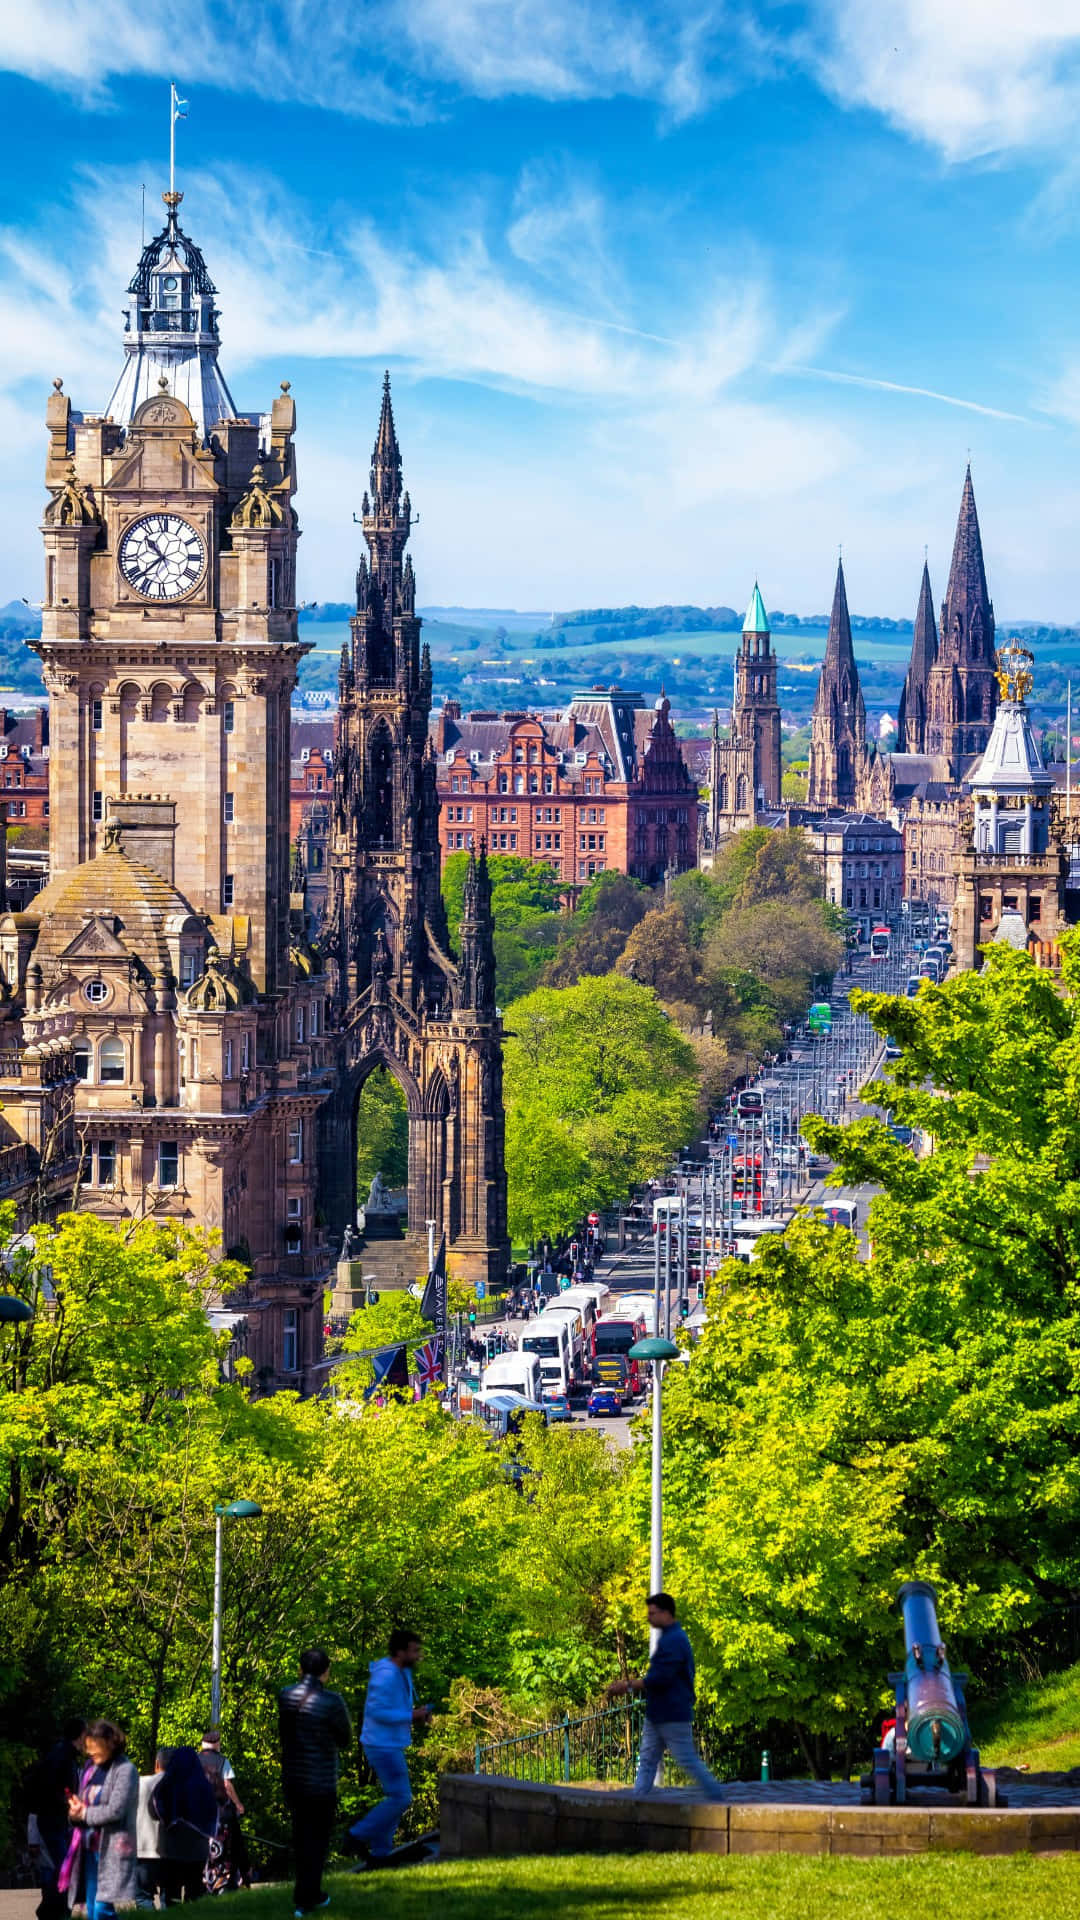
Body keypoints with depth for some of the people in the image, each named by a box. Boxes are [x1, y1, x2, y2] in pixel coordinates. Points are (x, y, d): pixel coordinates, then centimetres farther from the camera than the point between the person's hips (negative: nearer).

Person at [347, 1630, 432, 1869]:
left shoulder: (402, 1673, 11)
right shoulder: (386, 1676, -21)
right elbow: (376, 1711, -24)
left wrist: (416, 1714, 3)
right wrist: (411, 1716, -20)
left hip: (390, 1745, 10)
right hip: (383, 1747, -10)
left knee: (396, 1798, 13)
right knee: (401, 1798, -7)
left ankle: (379, 1853, 18)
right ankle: (359, 1835, 2)